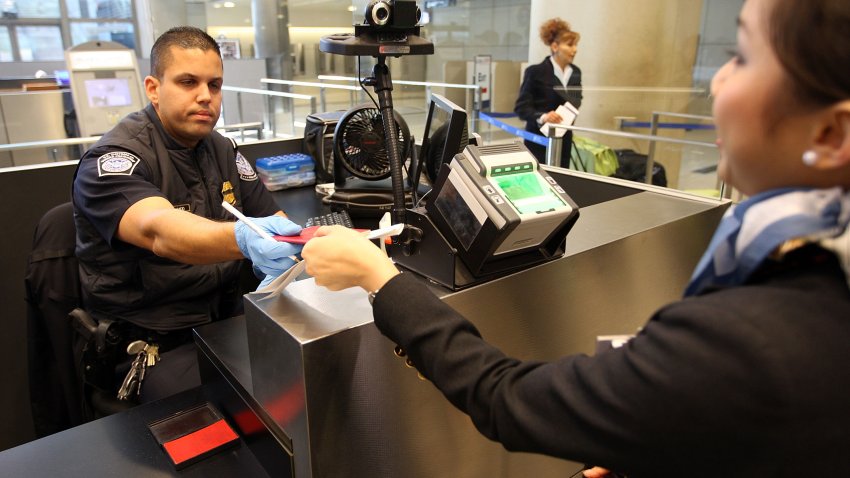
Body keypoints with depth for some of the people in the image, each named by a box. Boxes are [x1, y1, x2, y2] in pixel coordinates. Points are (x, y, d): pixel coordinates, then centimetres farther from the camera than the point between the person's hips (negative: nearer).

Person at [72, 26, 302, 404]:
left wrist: (282, 249, -17)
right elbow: (159, 230, -32)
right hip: (154, 347, -5)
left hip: (229, 321, 6)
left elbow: (274, 219, 7)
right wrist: (242, 239, -52)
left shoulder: (223, 150, 8)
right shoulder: (112, 160, -12)